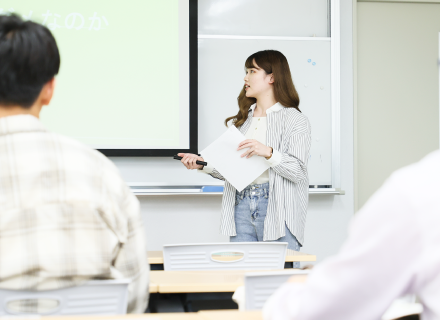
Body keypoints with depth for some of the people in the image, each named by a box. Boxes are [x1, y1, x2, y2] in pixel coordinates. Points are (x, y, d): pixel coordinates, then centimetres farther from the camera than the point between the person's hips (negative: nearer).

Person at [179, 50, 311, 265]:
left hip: (277, 212, -5)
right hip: (241, 206, 5)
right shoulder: (240, 120, 17)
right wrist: (203, 163, 2)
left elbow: (298, 172, -11)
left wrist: (268, 153, -23)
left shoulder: (294, 120, -1)